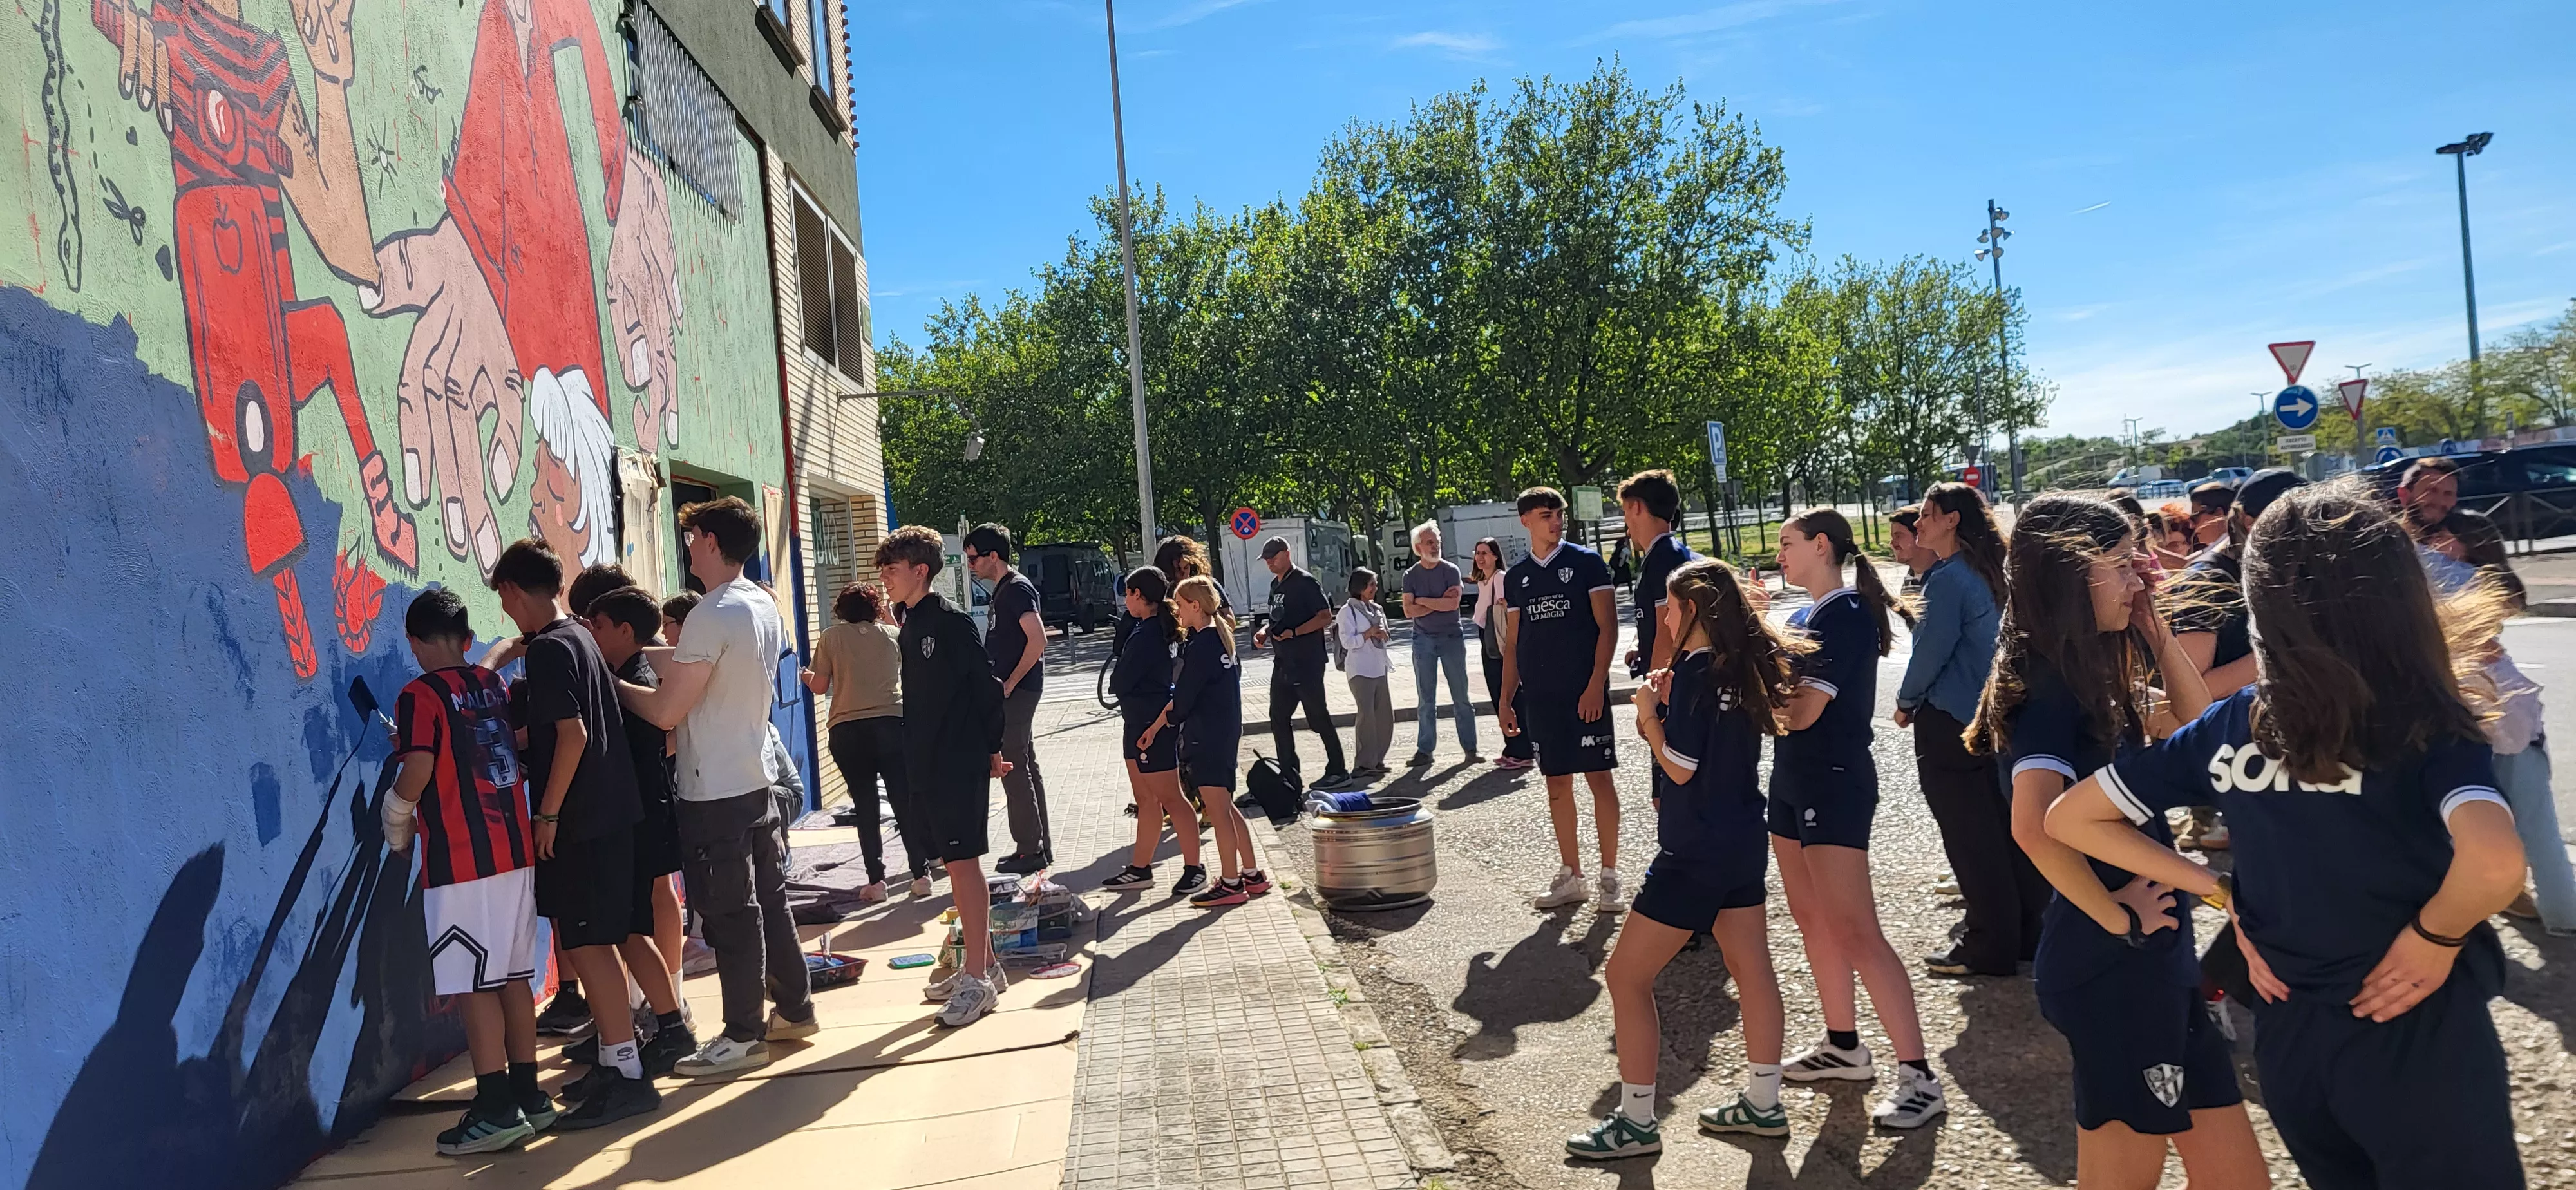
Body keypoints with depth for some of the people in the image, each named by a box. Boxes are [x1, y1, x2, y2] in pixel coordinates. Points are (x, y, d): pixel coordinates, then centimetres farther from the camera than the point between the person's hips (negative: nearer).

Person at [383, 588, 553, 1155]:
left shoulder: (420, 694, -8)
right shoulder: (495, 686, 12)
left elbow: (418, 767, -19)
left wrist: (396, 821, -2)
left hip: (460, 861, -7)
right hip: (515, 850, 7)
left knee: (473, 985, -2)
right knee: (513, 976, 12)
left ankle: (497, 1111, 1)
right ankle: (528, 1097, 19)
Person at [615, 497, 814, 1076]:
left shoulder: (711, 615, -19)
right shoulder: (765, 606, 8)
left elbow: (666, 711, -19)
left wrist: (613, 684, -3)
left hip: (714, 792, -9)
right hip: (756, 778, 9)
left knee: (729, 912, 0)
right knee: (769, 898, 16)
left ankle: (743, 1036, 9)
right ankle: (794, 1009, 26)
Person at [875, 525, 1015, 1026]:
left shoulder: (950, 621, -12)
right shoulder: (910, 628, 13)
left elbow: (987, 687, -12)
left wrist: (991, 749, -8)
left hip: (960, 765, -9)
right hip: (928, 766, 9)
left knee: (963, 864, -7)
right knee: (956, 864, 13)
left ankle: (978, 979, -2)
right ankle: (983, 964, 23)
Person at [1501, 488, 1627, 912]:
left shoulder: (1586, 562, -1)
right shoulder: (1515, 577, 11)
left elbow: (1607, 626, -5)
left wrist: (1596, 685, -14)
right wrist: (1505, 699, 10)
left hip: (1584, 691, -4)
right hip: (1540, 696, 4)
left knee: (1599, 778, -3)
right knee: (1557, 784, 8)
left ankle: (1609, 876, 5)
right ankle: (1570, 874, 18)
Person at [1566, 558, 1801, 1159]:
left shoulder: (1695, 669, -19)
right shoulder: (1742, 665, 6)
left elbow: (1679, 767, -19)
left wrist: (1650, 713, -7)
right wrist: (1669, 705, 6)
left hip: (1694, 855, -9)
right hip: (1745, 843, 9)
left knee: (1627, 974, 0)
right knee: (1752, 970, 16)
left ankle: (1636, 1122, 5)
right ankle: (1763, 1103, 26)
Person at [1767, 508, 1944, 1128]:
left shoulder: (1844, 614, -16)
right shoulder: (1804, 617, 12)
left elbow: (1801, 710, -22)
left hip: (1834, 783, -10)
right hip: (1795, 780, 10)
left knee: (1854, 931, -10)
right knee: (1811, 918, 16)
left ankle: (1918, 1076, -5)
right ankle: (1843, 1046, 29)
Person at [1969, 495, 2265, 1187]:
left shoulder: (2092, 676, 10)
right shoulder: (2051, 686, -19)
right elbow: (2034, 827, -33)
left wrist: (2156, 632, 8)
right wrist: (2118, 917, -20)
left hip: (2148, 957, 9)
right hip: (2112, 965, -9)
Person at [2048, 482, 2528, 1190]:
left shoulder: (2231, 727, -5)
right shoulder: (2431, 729, -16)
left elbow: (2070, 819, -1)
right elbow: (2494, 861, -37)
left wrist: (2221, 895, 0)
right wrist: (2435, 938, -17)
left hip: (2289, 1037, 4)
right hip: (2419, 1038, -4)